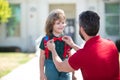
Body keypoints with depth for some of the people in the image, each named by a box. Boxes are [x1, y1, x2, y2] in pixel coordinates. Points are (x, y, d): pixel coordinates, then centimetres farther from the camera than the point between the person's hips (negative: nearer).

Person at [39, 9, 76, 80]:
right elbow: (42, 57, 1)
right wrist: (42, 73, 0)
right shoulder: (45, 40, -4)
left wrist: (73, 73, 8)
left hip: (65, 71, 1)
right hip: (51, 71, -1)